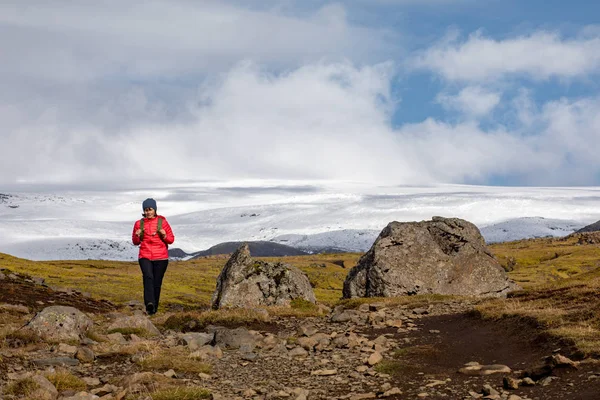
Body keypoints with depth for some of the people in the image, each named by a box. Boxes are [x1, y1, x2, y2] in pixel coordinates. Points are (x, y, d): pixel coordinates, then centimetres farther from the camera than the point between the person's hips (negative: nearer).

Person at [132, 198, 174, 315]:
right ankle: (149, 303, -42)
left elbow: (171, 240, 8)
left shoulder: (162, 222, 3)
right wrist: (137, 236, -5)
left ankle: (154, 308, 17)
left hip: (160, 258, 0)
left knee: (157, 283, 3)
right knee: (148, 277, -26)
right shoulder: (139, 223, 7)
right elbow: (135, 242, 16)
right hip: (145, 257, 0)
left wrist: (164, 235, -13)